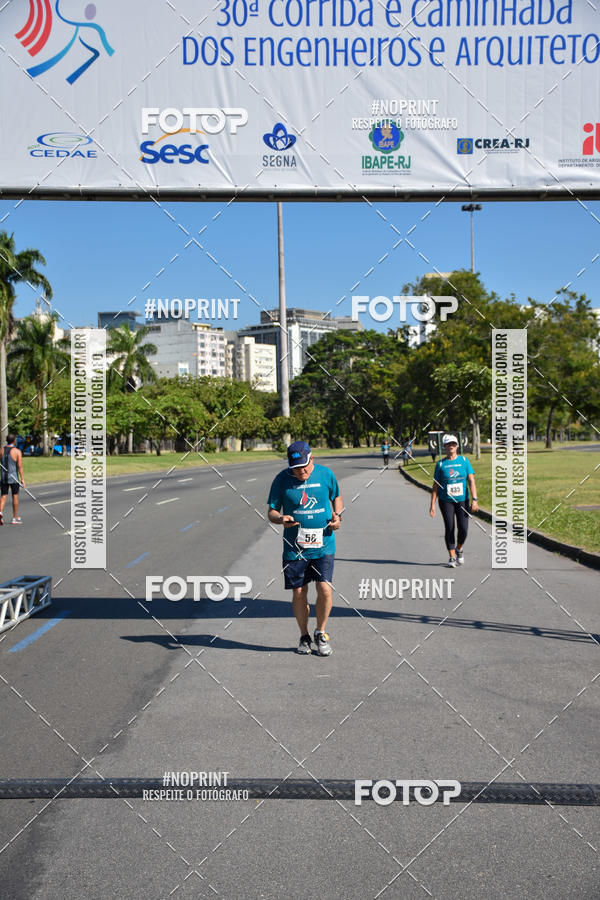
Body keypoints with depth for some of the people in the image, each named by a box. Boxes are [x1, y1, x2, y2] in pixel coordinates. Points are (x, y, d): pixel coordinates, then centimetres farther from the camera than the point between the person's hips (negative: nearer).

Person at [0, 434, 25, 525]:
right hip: (13, 478, -3)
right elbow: (20, 466, -11)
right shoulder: (17, 452, -7)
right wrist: (22, 479, -9)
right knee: (15, 496, 9)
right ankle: (15, 518, 14)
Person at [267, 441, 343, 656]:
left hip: (323, 544, 0)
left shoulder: (326, 474, 0)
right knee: (298, 593, 6)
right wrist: (281, 519, -19)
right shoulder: (281, 480, -3)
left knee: (324, 589, -9)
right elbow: (272, 511, 3)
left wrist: (337, 515, -2)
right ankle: (304, 636, 27)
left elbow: (336, 497, 18)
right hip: (294, 547, 0)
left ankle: (321, 633, 15)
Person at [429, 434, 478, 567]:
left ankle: (459, 549, 21)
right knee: (449, 528, -4)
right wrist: (432, 505, -1)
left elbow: (471, 481, -1)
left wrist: (474, 499, -11)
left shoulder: (464, 460, 4)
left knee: (463, 528, -8)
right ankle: (452, 557, 9)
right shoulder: (440, 464, 2)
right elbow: (435, 486, 4)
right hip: (446, 501, 0)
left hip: (462, 500, 0)